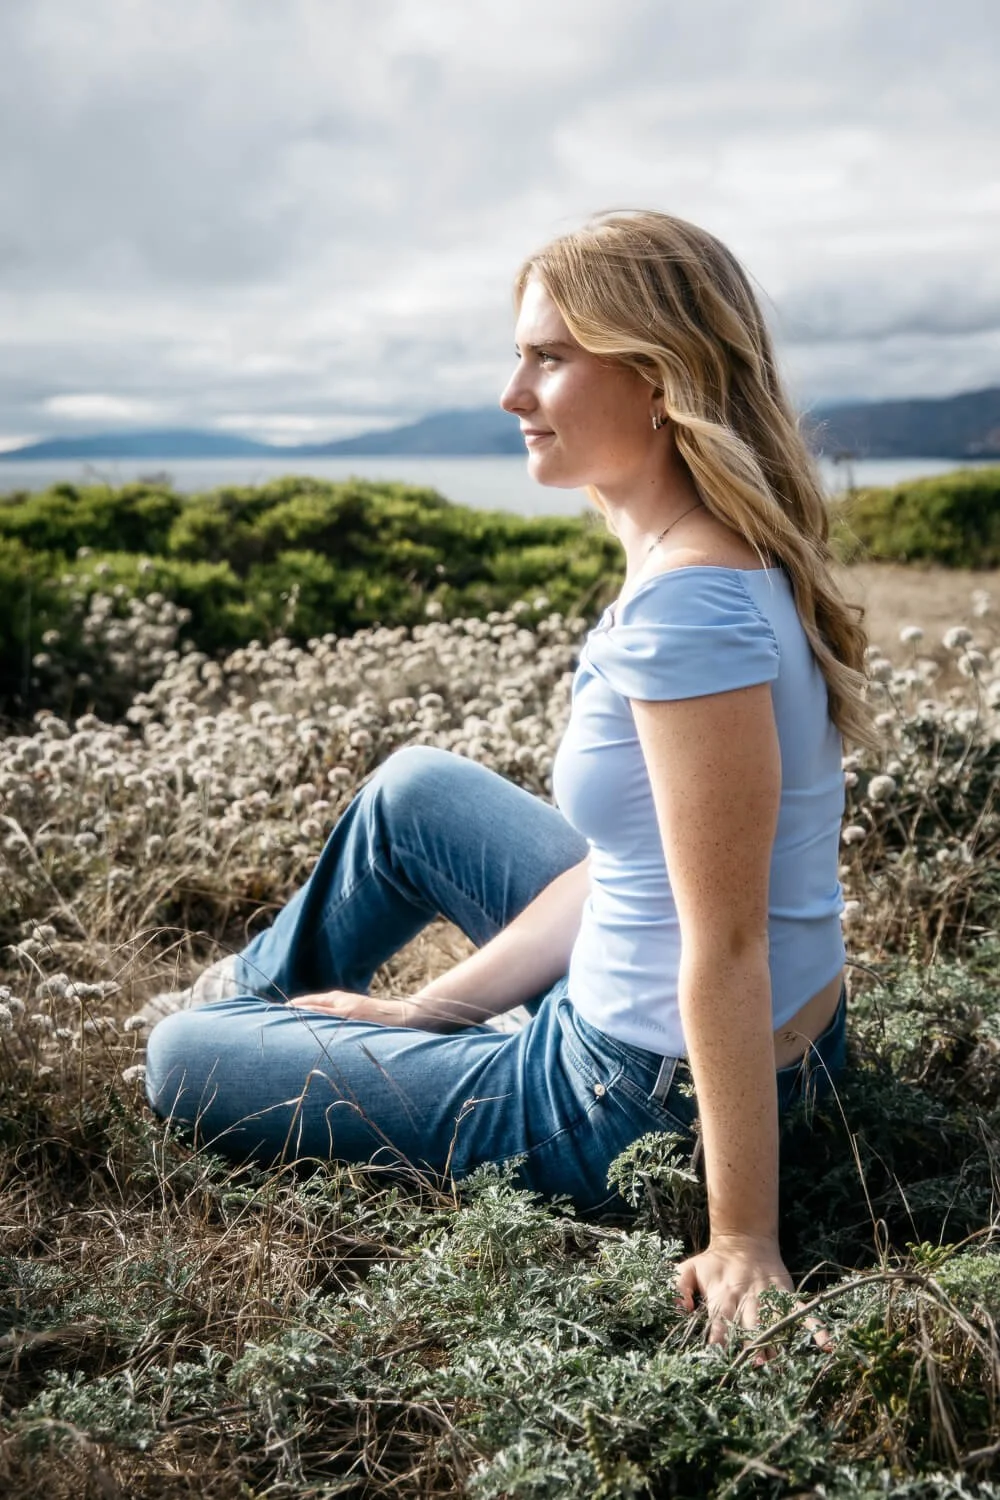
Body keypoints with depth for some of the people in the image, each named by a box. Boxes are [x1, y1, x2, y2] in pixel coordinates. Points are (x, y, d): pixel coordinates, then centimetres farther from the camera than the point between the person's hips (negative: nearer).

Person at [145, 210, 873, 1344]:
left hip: (646, 1112, -9)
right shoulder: (713, 562, 2)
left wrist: (742, 1240, -21)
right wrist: (427, 1007, 8)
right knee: (411, 786, 25)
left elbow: (727, 947, -27)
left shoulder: (688, 606, -28)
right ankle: (256, 998, 46)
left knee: (179, 1063, 3)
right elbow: (628, 860, 6)